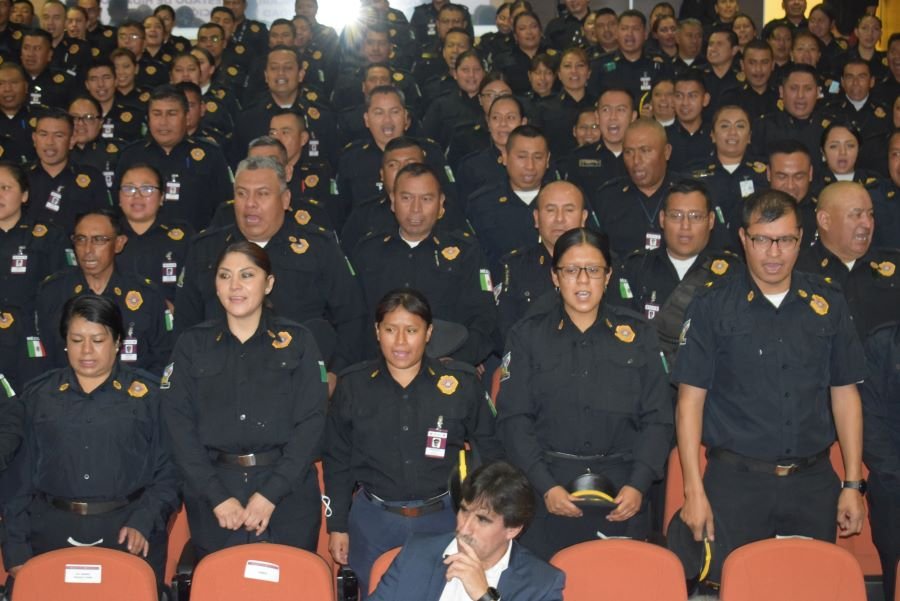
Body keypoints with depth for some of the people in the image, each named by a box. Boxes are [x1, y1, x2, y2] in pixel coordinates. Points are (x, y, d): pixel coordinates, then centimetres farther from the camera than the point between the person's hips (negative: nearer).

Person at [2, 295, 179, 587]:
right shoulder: (38, 396, 10)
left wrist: (143, 523, -11)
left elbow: (167, 471, 3)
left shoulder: (148, 394, 6)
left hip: (129, 536, -1)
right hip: (53, 534, 1)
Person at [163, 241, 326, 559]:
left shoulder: (297, 341, 4)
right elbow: (179, 425, -1)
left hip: (288, 495, -1)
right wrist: (217, 497, -11)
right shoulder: (192, 344, 7)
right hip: (213, 498, 1)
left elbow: (311, 421, -3)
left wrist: (270, 494, -13)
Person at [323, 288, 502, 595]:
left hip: (444, 520, -1)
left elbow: (490, 452, 6)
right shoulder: (352, 385, 0)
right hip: (373, 522, 1)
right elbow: (337, 460, 7)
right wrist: (337, 526, 5)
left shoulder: (463, 384, -3)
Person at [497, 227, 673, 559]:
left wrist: (638, 484, -7)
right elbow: (513, 418, 0)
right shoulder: (527, 335, 6)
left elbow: (658, 418, 6)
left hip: (621, 490, 1)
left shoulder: (638, 334, 8)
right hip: (548, 488, -1)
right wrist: (545, 485, -11)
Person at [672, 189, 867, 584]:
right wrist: (694, 490, -9)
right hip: (735, 481, -2)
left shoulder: (828, 304, 6)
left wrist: (853, 484, 5)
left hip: (813, 481, 3)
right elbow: (691, 399, -4)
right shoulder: (712, 307, -2)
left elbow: (844, 393, 9)